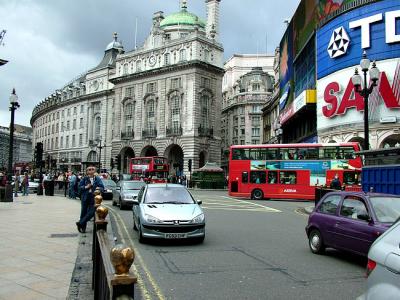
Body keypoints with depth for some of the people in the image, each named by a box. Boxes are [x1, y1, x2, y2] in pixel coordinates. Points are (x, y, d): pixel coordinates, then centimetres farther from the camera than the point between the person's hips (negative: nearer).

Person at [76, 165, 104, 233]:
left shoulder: (97, 179, 2)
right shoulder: (84, 179, 2)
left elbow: (102, 187, -3)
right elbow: (80, 186, 3)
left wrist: (99, 188, -23)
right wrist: (86, 187, -12)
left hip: (93, 198, 0)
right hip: (85, 198, 0)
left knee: (91, 212, -9)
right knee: (83, 212, 8)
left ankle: (80, 223, 6)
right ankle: (83, 227, 21)